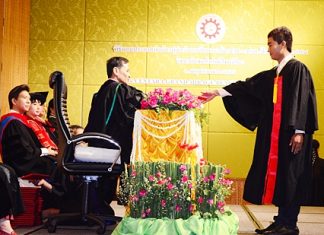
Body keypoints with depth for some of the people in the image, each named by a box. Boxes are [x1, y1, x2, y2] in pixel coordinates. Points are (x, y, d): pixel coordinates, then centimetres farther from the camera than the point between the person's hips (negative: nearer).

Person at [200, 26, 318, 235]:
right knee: (277, 176, 8)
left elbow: (302, 100, -14)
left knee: (289, 177, -5)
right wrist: (218, 92, 19)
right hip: (274, 133, 8)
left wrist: (299, 131, -21)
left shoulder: (298, 68, -7)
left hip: (290, 133, -8)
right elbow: (248, 86, 19)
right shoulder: (273, 74, 16)